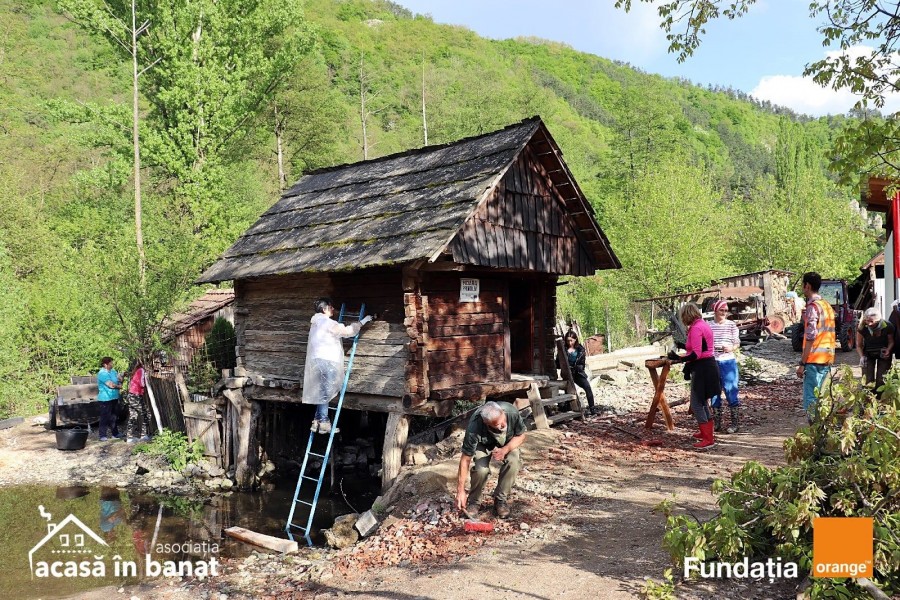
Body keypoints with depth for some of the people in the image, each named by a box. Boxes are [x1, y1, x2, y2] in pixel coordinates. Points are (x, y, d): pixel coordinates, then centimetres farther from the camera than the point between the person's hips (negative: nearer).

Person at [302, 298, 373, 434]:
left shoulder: (317, 322, 20)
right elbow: (347, 331, -10)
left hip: (319, 361, 10)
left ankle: (317, 421, 10)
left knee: (322, 392, 11)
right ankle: (324, 423, -7)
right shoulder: (327, 322, -10)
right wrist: (362, 322, 0)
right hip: (326, 361, -10)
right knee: (325, 392, -8)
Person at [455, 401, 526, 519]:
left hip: (507, 443, 2)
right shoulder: (474, 428, -39)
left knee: (513, 462, -29)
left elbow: (521, 435, -14)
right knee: (481, 469, -30)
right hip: (482, 445, -2)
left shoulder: (512, 412, -35)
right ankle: (473, 501, -2)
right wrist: (460, 491, -29)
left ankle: (501, 499, -7)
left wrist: (504, 450, -32)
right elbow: (465, 459, -29)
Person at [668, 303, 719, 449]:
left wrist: (679, 358, -30)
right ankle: (706, 433, 31)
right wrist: (685, 346, 30)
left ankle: (708, 439, -4)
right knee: (703, 402, 21)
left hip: (702, 368, -11)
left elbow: (696, 354, -25)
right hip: (709, 364, 11)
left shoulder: (695, 328, -18)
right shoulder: (704, 324, 13)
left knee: (696, 404, -6)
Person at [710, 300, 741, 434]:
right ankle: (716, 422, 19)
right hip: (713, 362, 3)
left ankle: (735, 423, 6)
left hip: (728, 361, -3)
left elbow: (737, 343, 1)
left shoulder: (731, 325, 1)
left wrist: (731, 348, -18)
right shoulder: (709, 326, 6)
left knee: (731, 392, -4)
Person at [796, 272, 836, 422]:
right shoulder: (827, 306, 16)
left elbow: (810, 337, -17)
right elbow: (831, 335, 20)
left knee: (811, 401, -7)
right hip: (827, 359, 9)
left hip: (814, 360, -9)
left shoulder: (812, 307, -12)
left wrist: (802, 363, -15)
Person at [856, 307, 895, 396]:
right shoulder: (862, 328, -24)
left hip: (883, 354, 0)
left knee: (881, 380, -3)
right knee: (868, 380, -4)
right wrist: (862, 356, -25)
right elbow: (859, 345, -10)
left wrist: (888, 350, -27)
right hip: (868, 354, 0)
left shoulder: (888, 327, -25)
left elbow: (891, 342, -7)